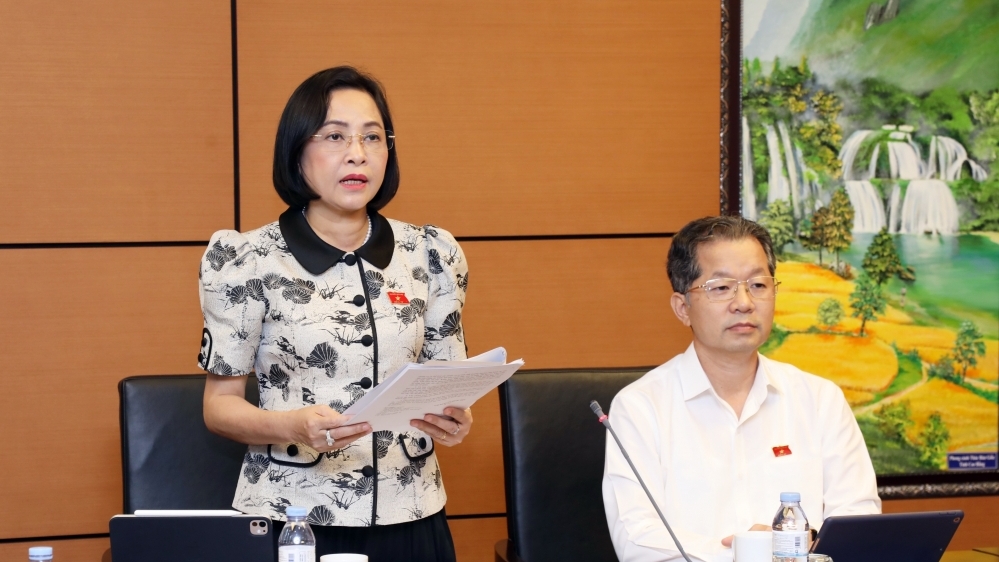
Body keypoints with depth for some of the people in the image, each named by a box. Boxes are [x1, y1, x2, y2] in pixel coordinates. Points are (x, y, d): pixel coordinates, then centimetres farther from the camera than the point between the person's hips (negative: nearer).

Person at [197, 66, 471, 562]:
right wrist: (294, 426, -22)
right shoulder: (248, 261, -7)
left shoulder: (430, 255, 1)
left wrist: (453, 420, -13)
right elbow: (219, 404, -3)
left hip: (407, 519, 3)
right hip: (290, 519, -3)